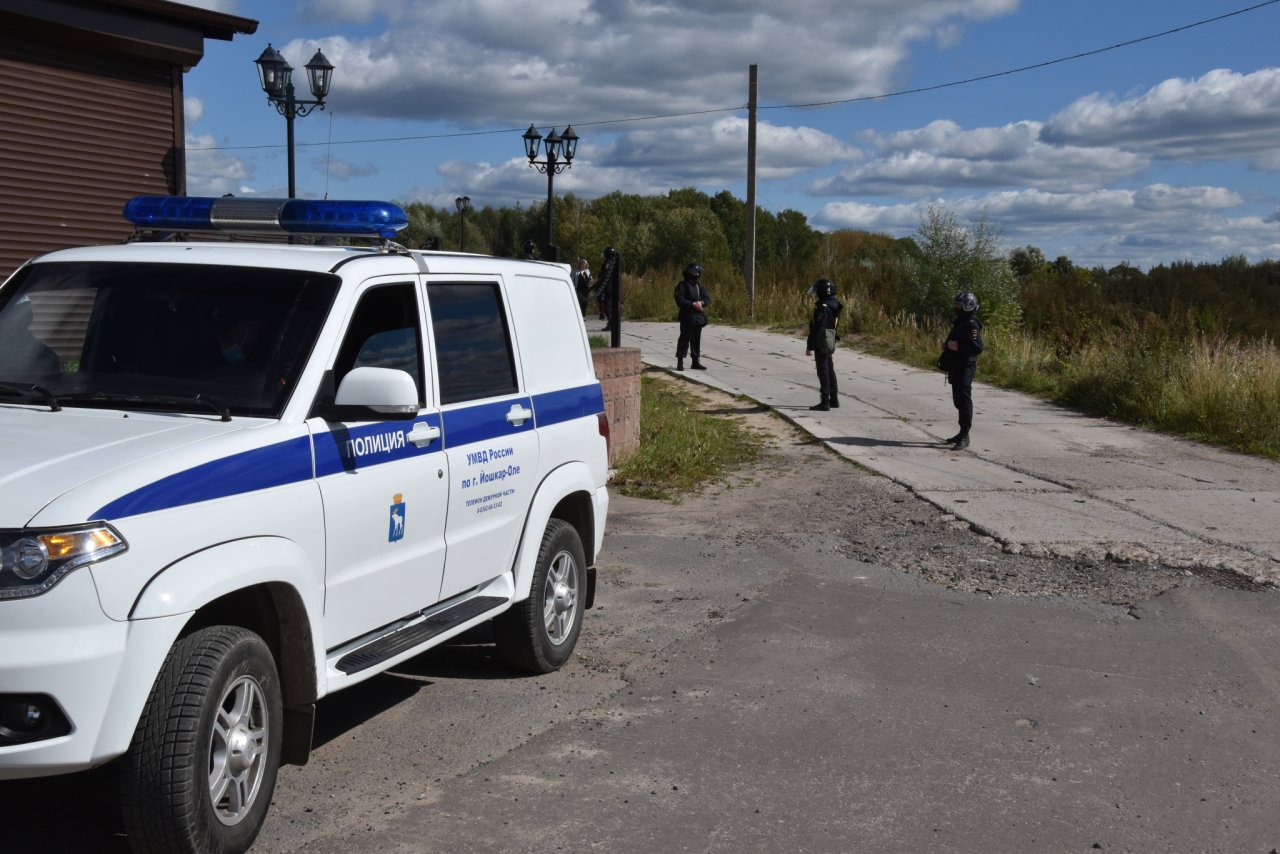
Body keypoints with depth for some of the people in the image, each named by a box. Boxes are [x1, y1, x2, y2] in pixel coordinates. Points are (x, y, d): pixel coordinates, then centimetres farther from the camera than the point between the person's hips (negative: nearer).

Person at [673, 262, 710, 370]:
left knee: (696, 339, 10)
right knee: (685, 339, -7)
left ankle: (696, 361, 17)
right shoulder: (682, 285, -4)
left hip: (699, 317, 6)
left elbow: (708, 299, 10)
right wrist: (693, 304, -21)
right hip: (687, 317, -6)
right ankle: (680, 362, -4)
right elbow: (680, 300, -14)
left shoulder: (700, 286, 16)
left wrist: (701, 302, -12)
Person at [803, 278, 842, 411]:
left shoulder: (822, 308, -20)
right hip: (831, 344, 9)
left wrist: (809, 346, -17)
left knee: (823, 372, -5)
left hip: (821, 344, -9)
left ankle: (825, 402, -4)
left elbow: (816, 329, -21)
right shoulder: (835, 305, 9)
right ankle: (833, 400, 24)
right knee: (830, 370, 16)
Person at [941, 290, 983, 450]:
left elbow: (977, 347, -25)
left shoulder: (971, 325, -15)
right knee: (958, 400, 16)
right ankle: (962, 433, 27)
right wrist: (947, 347, 9)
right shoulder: (959, 322, 16)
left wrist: (957, 346, -25)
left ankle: (964, 437, -7)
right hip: (956, 367, 10)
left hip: (965, 367, -10)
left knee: (964, 400, -9)